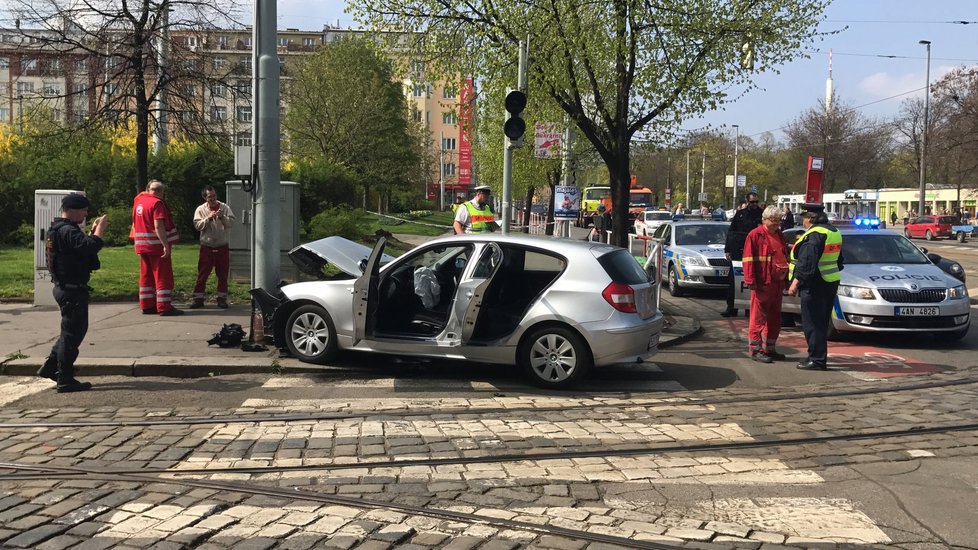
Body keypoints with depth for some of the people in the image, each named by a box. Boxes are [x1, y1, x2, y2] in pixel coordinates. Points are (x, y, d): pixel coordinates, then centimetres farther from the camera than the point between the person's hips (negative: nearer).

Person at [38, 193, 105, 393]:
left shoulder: (58, 229, 14)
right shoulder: (67, 231, -20)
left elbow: (82, 247, 19)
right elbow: (91, 247, -31)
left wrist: (93, 230, 10)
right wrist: (99, 229, -16)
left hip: (64, 287, 10)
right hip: (73, 289, -10)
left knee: (72, 330, 22)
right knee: (72, 333, -3)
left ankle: (50, 367, 27)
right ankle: (65, 380, 2)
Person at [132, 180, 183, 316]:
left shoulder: (138, 202, 12)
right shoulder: (157, 203, -13)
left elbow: (136, 224, 20)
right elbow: (158, 226, -22)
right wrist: (166, 245, -25)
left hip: (143, 246, 8)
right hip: (157, 245, -8)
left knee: (146, 276, 13)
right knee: (163, 277, -5)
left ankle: (147, 306, 16)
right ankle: (164, 307, -6)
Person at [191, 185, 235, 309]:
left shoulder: (224, 207, 1)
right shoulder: (201, 209, 0)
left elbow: (231, 222, -7)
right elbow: (197, 225, -9)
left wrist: (222, 217, -23)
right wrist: (208, 218, -21)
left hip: (222, 246, 1)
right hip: (207, 246, -1)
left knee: (223, 274, 6)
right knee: (202, 273, 1)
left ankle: (222, 298, 15)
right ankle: (198, 298, 6)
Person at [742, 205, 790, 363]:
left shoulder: (779, 236, 17)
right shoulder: (755, 235, -7)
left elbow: (785, 257, 25)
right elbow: (749, 259, -11)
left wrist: (785, 279, 19)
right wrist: (751, 281, -17)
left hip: (777, 284, 8)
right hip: (762, 284, -8)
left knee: (774, 319, 12)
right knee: (759, 318, -4)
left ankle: (770, 348, 21)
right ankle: (755, 350, 2)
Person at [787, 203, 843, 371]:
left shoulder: (813, 235, -17)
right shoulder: (834, 232, 14)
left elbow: (807, 263, -23)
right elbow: (839, 260, 22)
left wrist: (796, 282, -20)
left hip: (815, 285, -10)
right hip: (831, 282, 10)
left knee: (812, 324, -5)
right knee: (822, 323, 16)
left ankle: (817, 360, -5)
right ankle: (820, 358, 22)